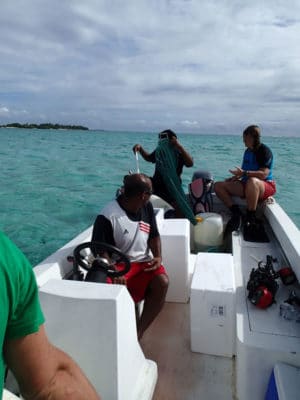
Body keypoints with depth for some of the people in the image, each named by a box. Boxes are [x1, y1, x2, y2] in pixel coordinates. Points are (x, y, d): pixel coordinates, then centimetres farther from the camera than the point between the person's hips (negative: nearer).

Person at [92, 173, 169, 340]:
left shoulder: (147, 207, 2)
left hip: (144, 262, 4)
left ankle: (139, 332, -13)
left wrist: (158, 257, -6)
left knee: (162, 282, -25)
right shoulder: (107, 217, -16)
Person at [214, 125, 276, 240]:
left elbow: (263, 174, -23)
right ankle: (236, 212, -17)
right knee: (218, 185, -4)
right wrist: (234, 178, 4)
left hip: (266, 186, -8)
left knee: (252, 181, -44)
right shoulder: (248, 151, 11)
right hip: (248, 186, 8)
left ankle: (250, 219, -29)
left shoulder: (264, 151, -11)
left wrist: (244, 173, -29)